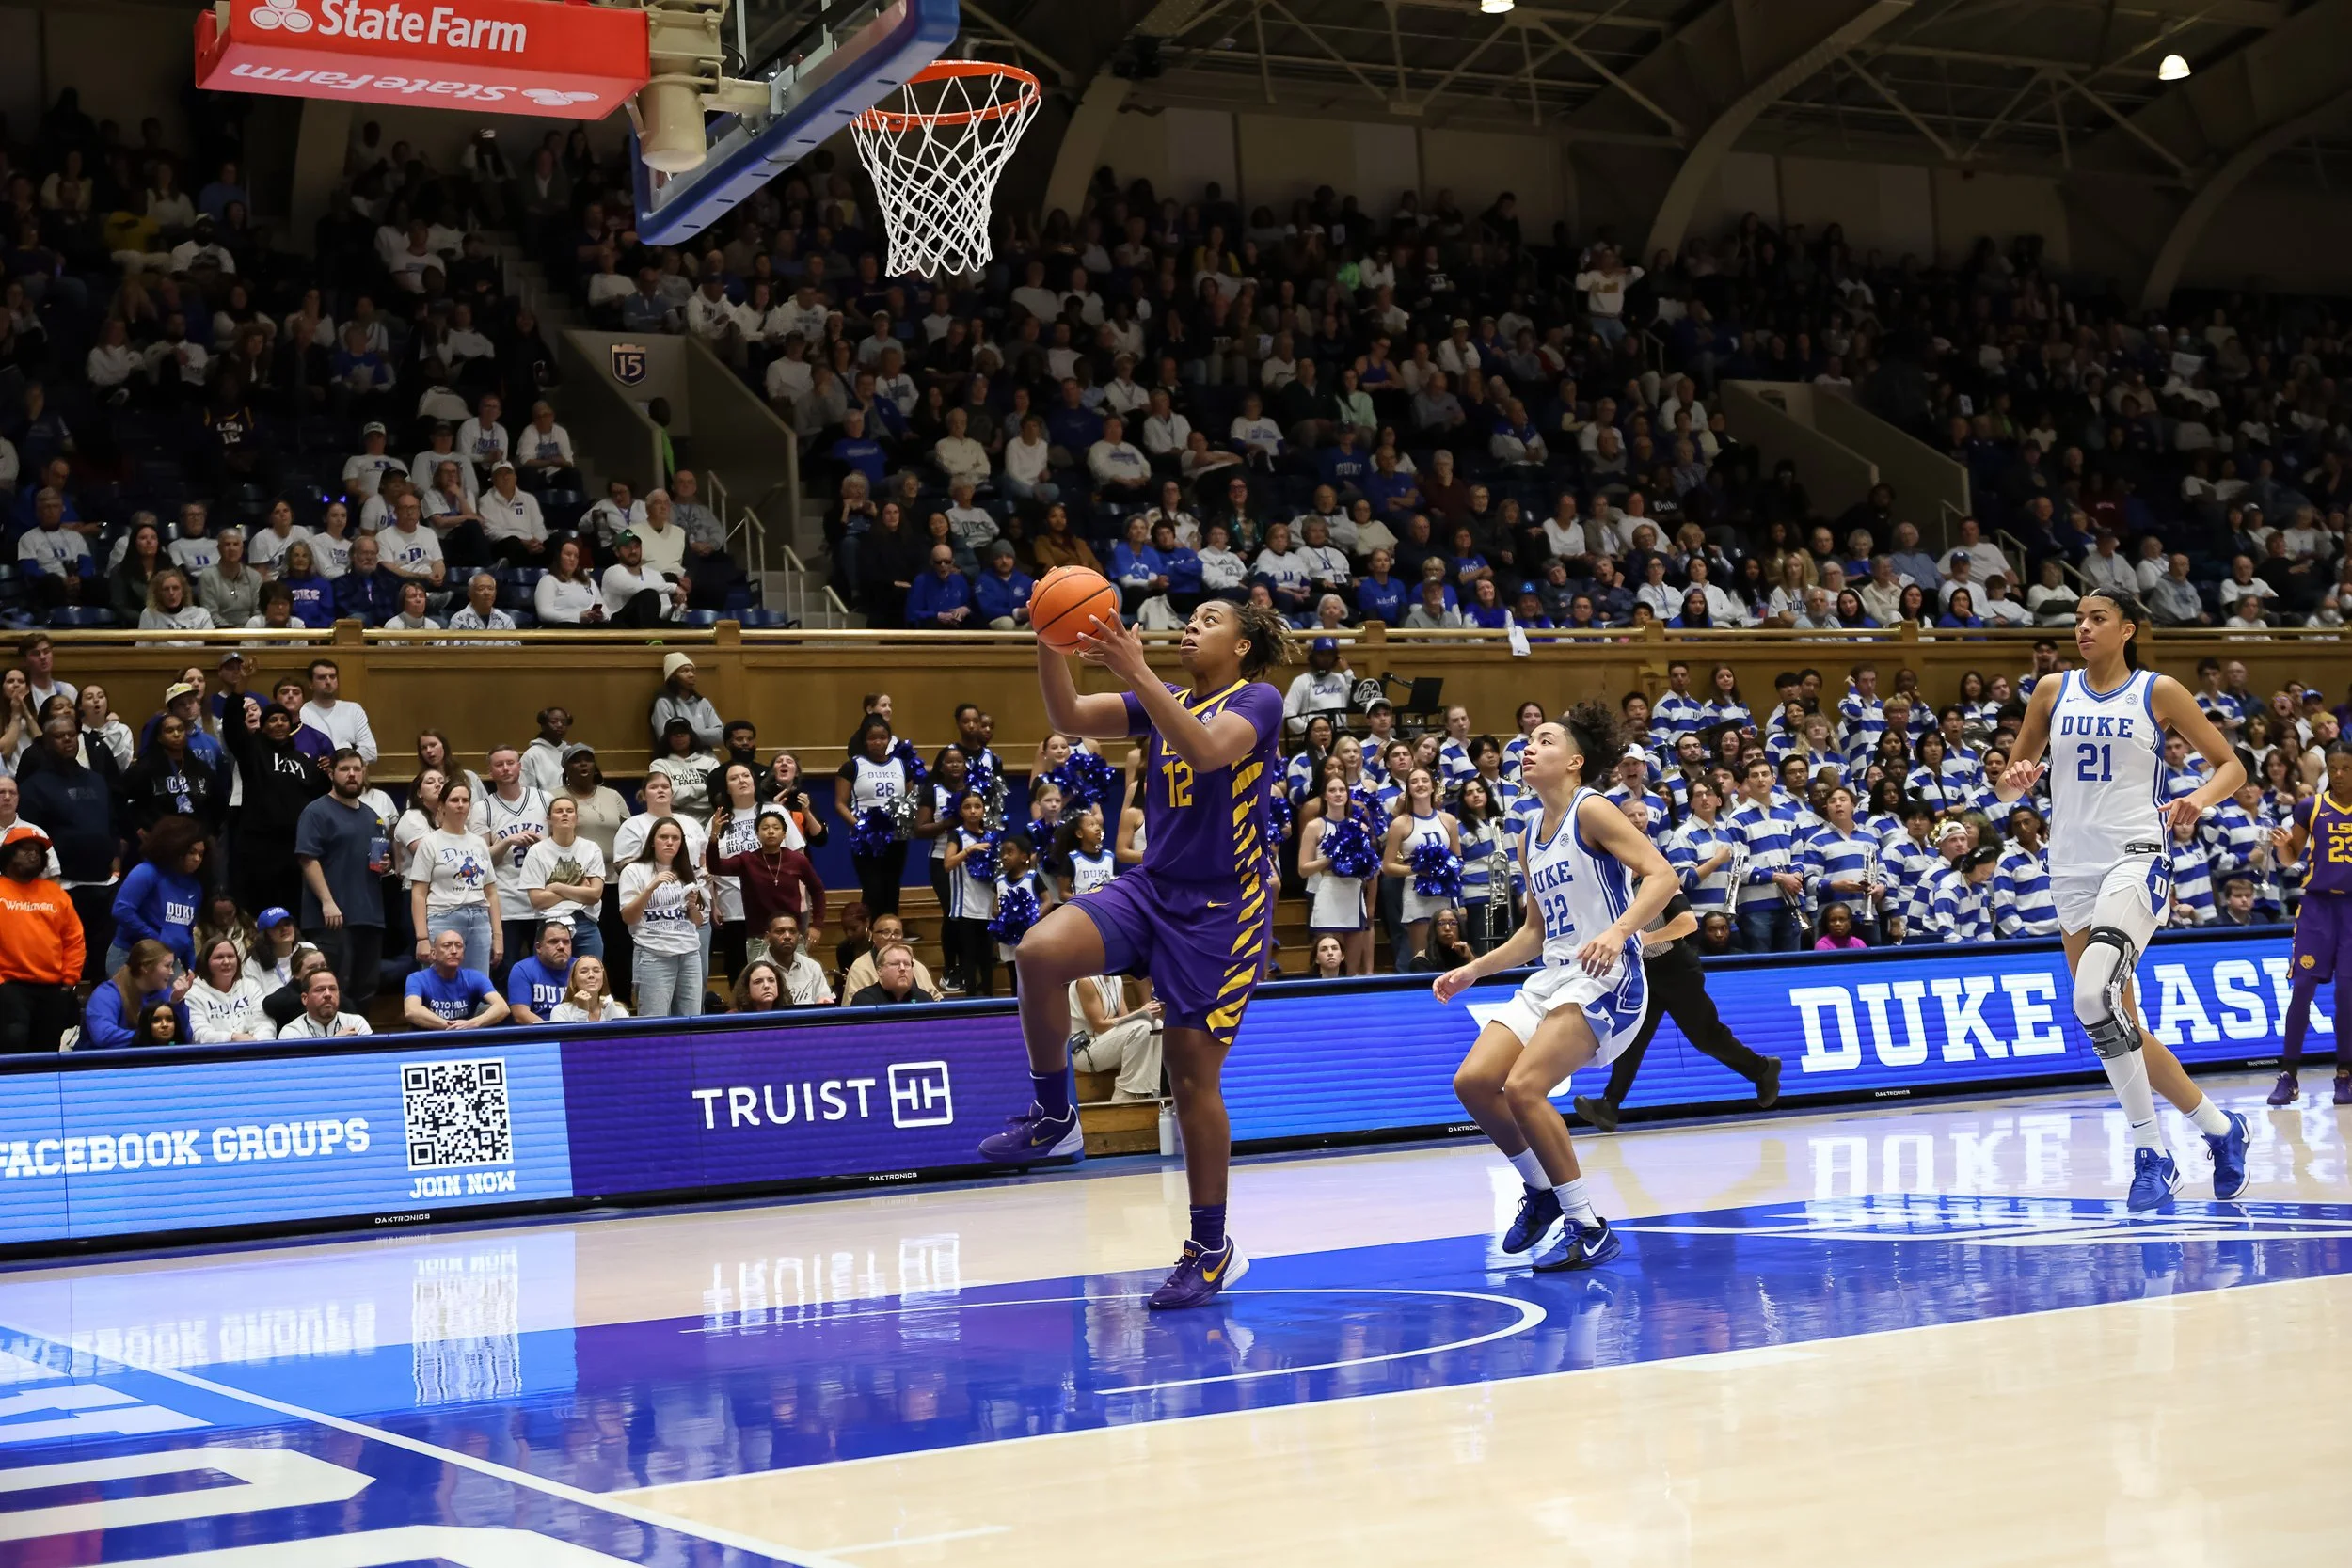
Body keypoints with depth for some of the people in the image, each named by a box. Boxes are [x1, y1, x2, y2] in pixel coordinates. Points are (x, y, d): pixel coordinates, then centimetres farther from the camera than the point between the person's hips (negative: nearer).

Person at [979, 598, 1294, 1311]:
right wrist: (1049, 642, -16)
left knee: (1193, 1072, -3)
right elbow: (1068, 716, 0)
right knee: (1040, 951, -23)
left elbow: (1207, 751, -27)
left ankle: (1211, 1249, 12)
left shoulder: (1258, 701, -6)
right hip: (1150, 887, 5)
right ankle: (1053, 1118, -5)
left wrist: (1135, 671, -34)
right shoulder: (1163, 703, 12)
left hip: (1222, 909, -5)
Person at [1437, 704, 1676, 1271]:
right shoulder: (1529, 836, 17)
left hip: (1604, 977, -8)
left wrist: (1617, 932, -34)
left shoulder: (1591, 811, -8)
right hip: (1552, 977, 8)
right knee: (1473, 1081, -5)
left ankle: (1589, 1228, -12)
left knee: (1523, 1086, -23)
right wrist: (1474, 970, 20)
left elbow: (1662, 876, -19)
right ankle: (1542, 1190, 17)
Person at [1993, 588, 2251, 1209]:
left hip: (2136, 859, -5)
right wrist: (2013, 779, -8)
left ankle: (2150, 1150, -14)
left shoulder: (2158, 692, 0)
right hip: (2072, 869, 5)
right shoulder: (2053, 691, 11)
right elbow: (2006, 785, 16)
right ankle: (2217, 1127, 26)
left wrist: (2198, 800, -16)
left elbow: (2231, 766, 5)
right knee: (2118, 1024, 7)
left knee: (2093, 995, -27)